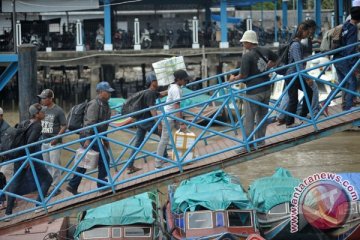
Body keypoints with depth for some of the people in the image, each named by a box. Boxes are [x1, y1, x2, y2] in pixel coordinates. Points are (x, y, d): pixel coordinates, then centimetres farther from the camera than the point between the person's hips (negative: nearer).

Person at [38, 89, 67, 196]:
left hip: (54, 142, -7)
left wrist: (56, 138, -18)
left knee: (55, 165, -6)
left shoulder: (58, 111, -11)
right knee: (47, 165, 13)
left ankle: (56, 186, 0)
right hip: (44, 141, 7)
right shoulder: (43, 110, 9)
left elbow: (64, 127, -10)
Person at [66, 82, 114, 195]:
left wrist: (104, 140, 25)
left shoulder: (105, 105, 15)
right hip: (88, 136, -10)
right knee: (104, 157, -11)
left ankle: (72, 186, 16)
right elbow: (90, 123, -22)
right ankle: (102, 184, -3)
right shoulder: (94, 104, -16)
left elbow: (103, 124, 24)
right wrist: (88, 139, -28)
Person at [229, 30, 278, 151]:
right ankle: (260, 142, 27)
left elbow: (243, 75, -19)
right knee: (262, 116, 18)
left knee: (249, 120, 1)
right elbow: (275, 59, 23)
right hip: (266, 90, 7)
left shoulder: (247, 56, -19)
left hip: (253, 92, -7)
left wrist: (234, 78, 0)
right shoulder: (265, 51, 3)